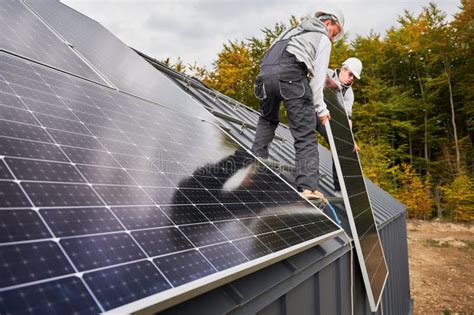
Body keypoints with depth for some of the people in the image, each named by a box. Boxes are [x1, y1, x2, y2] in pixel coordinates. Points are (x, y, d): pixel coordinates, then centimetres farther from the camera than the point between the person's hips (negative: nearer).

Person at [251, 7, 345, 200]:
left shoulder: (295, 30, 38)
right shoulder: (323, 39, 18)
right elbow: (317, 76, 10)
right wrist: (320, 109, 14)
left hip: (266, 73, 6)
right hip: (290, 75, -6)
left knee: (267, 120, 30)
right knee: (305, 135, -4)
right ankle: (308, 186, -12)